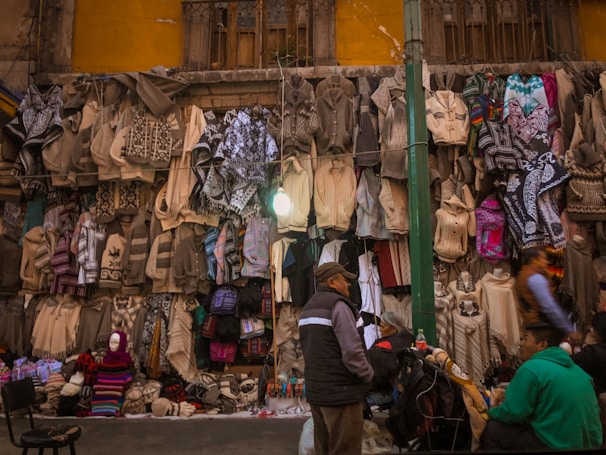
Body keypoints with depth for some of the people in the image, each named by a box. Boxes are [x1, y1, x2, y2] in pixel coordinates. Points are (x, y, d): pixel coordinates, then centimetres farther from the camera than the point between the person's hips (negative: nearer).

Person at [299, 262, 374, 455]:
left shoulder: (308, 308, 15)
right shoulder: (337, 305, -15)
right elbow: (352, 351, -21)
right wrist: (368, 376, -6)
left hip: (315, 390, 9)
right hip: (340, 392, -9)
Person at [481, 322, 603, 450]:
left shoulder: (531, 368, -15)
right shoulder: (576, 369, 11)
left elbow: (513, 413, -18)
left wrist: (492, 410, 5)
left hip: (557, 445, -9)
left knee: (491, 429, 2)